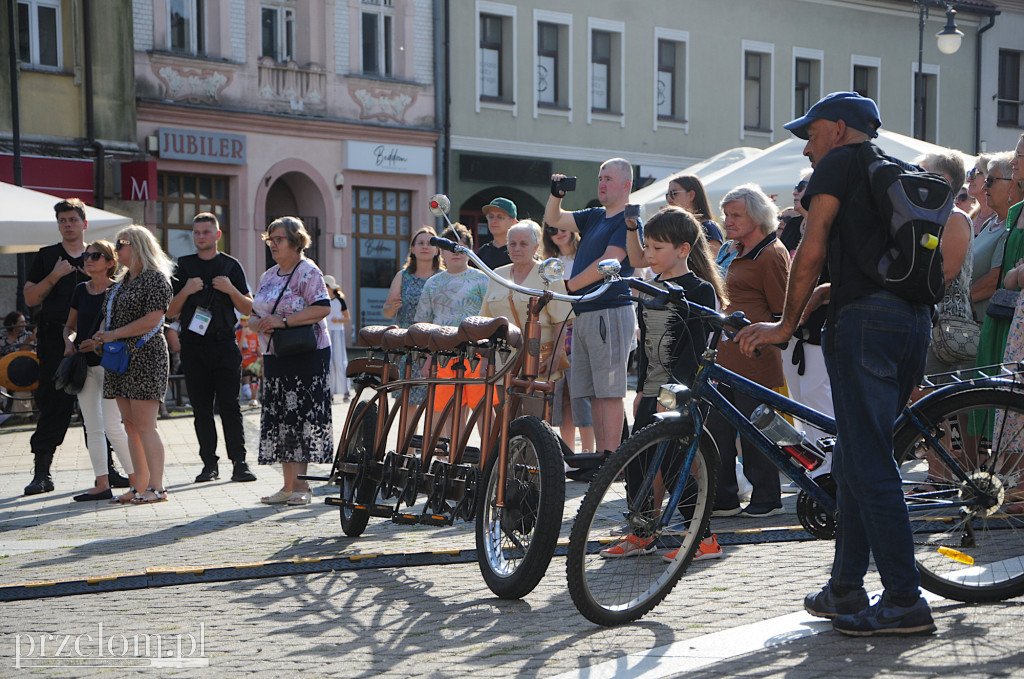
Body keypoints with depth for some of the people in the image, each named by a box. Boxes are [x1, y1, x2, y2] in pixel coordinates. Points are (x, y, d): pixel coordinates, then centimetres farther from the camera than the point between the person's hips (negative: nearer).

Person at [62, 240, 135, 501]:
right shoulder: (80, 290, 11)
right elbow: (70, 326, 21)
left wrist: (101, 342, -19)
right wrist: (69, 341, 1)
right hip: (83, 363, 6)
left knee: (112, 426, -9)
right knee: (92, 428, 5)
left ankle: (136, 479, 1)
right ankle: (102, 484, 9)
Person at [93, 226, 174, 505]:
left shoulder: (155, 278, -8)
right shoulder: (122, 281, 19)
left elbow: (151, 320, -17)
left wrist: (114, 335, -14)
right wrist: (100, 337, 8)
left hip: (145, 356, -9)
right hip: (120, 358, 9)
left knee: (144, 425, -11)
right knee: (130, 426, 7)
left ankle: (157, 487, -8)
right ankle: (140, 487, 11)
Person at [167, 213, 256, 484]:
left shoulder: (231, 266, 9)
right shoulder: (183, 266, 11)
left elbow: (248, 309, 7)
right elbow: (170, 312, 9)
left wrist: (231, 290, -10)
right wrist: (185, 291, -8)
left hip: (224, 344, -1)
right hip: (193, 345, 1)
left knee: (229, 405, -6)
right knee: (201, 408, 2)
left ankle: (239, 462, -5)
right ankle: (209, 464, 7)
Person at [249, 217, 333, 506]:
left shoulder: (307, 271, -7)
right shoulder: (268, 276, 17)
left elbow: (322, 308, -20)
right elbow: (254, 316, 19)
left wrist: (283, 321, -21)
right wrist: (258, 323, -5)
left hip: (307, 356, -8)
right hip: (274, 356, 8)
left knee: (301, 416, -7)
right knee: (279, 419, 6)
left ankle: (300, 486, -3)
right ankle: (289, 485, 12)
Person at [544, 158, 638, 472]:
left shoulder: (628, 221, -7)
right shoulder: (594, 216, 19)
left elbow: (608, 263, -16)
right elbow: (553, 220, 20)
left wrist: (567, 286, -15)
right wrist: (556, 194, 1)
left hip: (611, 311, -8)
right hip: (583, 313, 8)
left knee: (610, 392, -8)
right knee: (594, 393, 9)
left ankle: (611, 460, -8)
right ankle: (600, 456, 13)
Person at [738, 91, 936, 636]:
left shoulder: (840, 162, 1)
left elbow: (812, 251, -6)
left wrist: (786, 323, 1)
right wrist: (827, 293, 21)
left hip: (866, 322, -9)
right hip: (915, 318, 9)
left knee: (869, 465, -7)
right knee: (855, 458, 15)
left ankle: (905, 601, -8)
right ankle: (846, 589, 20)